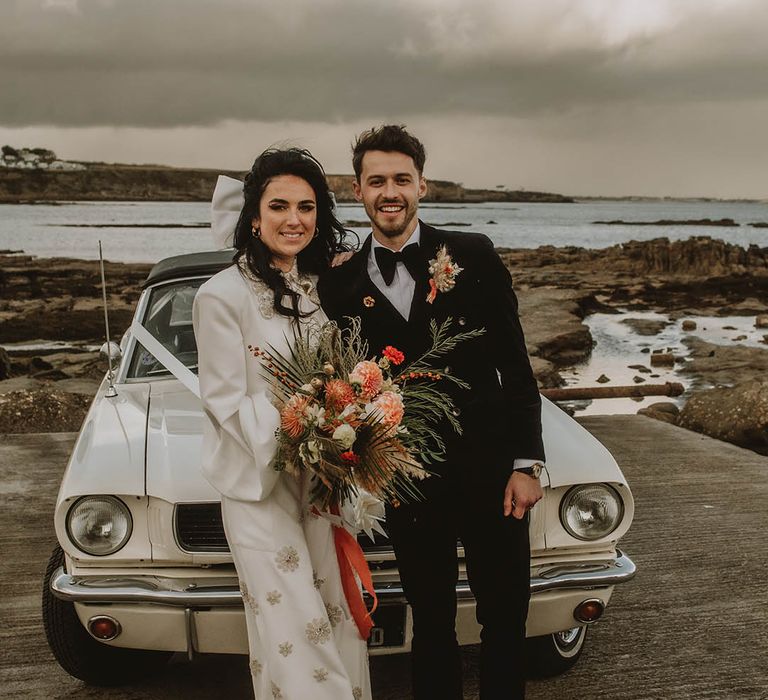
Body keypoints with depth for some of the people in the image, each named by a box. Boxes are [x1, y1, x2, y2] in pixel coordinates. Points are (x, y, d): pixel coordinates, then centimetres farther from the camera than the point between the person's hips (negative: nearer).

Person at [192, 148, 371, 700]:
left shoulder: (323, 286, 7)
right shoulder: (223, 295, -11)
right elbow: (227, 402, -12)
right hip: (260, 483, -5)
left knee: (342, 620, 11)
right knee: (294, 630, -3)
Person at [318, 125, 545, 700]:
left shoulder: (473, 256, -2)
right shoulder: (341, 284, 2)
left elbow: (515, 366, -1)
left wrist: (526, 463, -5)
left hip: (489, 467, -1)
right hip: (409, 481, 1)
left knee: (505, 620, 11)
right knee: (431, 625, 15)